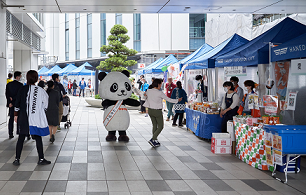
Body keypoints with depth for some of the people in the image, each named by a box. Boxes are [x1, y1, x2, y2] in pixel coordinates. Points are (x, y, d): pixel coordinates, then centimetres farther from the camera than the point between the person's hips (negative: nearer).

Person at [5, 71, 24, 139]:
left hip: (11, 104, 4)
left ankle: (10, 134, 5)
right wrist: (13, 98, -11)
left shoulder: (9, 84, 5)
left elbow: (6, 94, -1)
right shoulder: (20, 84, -11)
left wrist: (10, 102, -6)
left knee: (11, 119, 7)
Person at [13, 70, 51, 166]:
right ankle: (41, 159, 11)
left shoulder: (23, 89, -4)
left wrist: (16, 115, 12)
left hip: (23, 118, 1)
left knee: (21, 138, 9)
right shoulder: (41, 90, -5)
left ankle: (17, 159, 12)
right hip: (37, 118, -1)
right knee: (38, 138, 7)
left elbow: (17, 103, 1)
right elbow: (45, 105, 2)